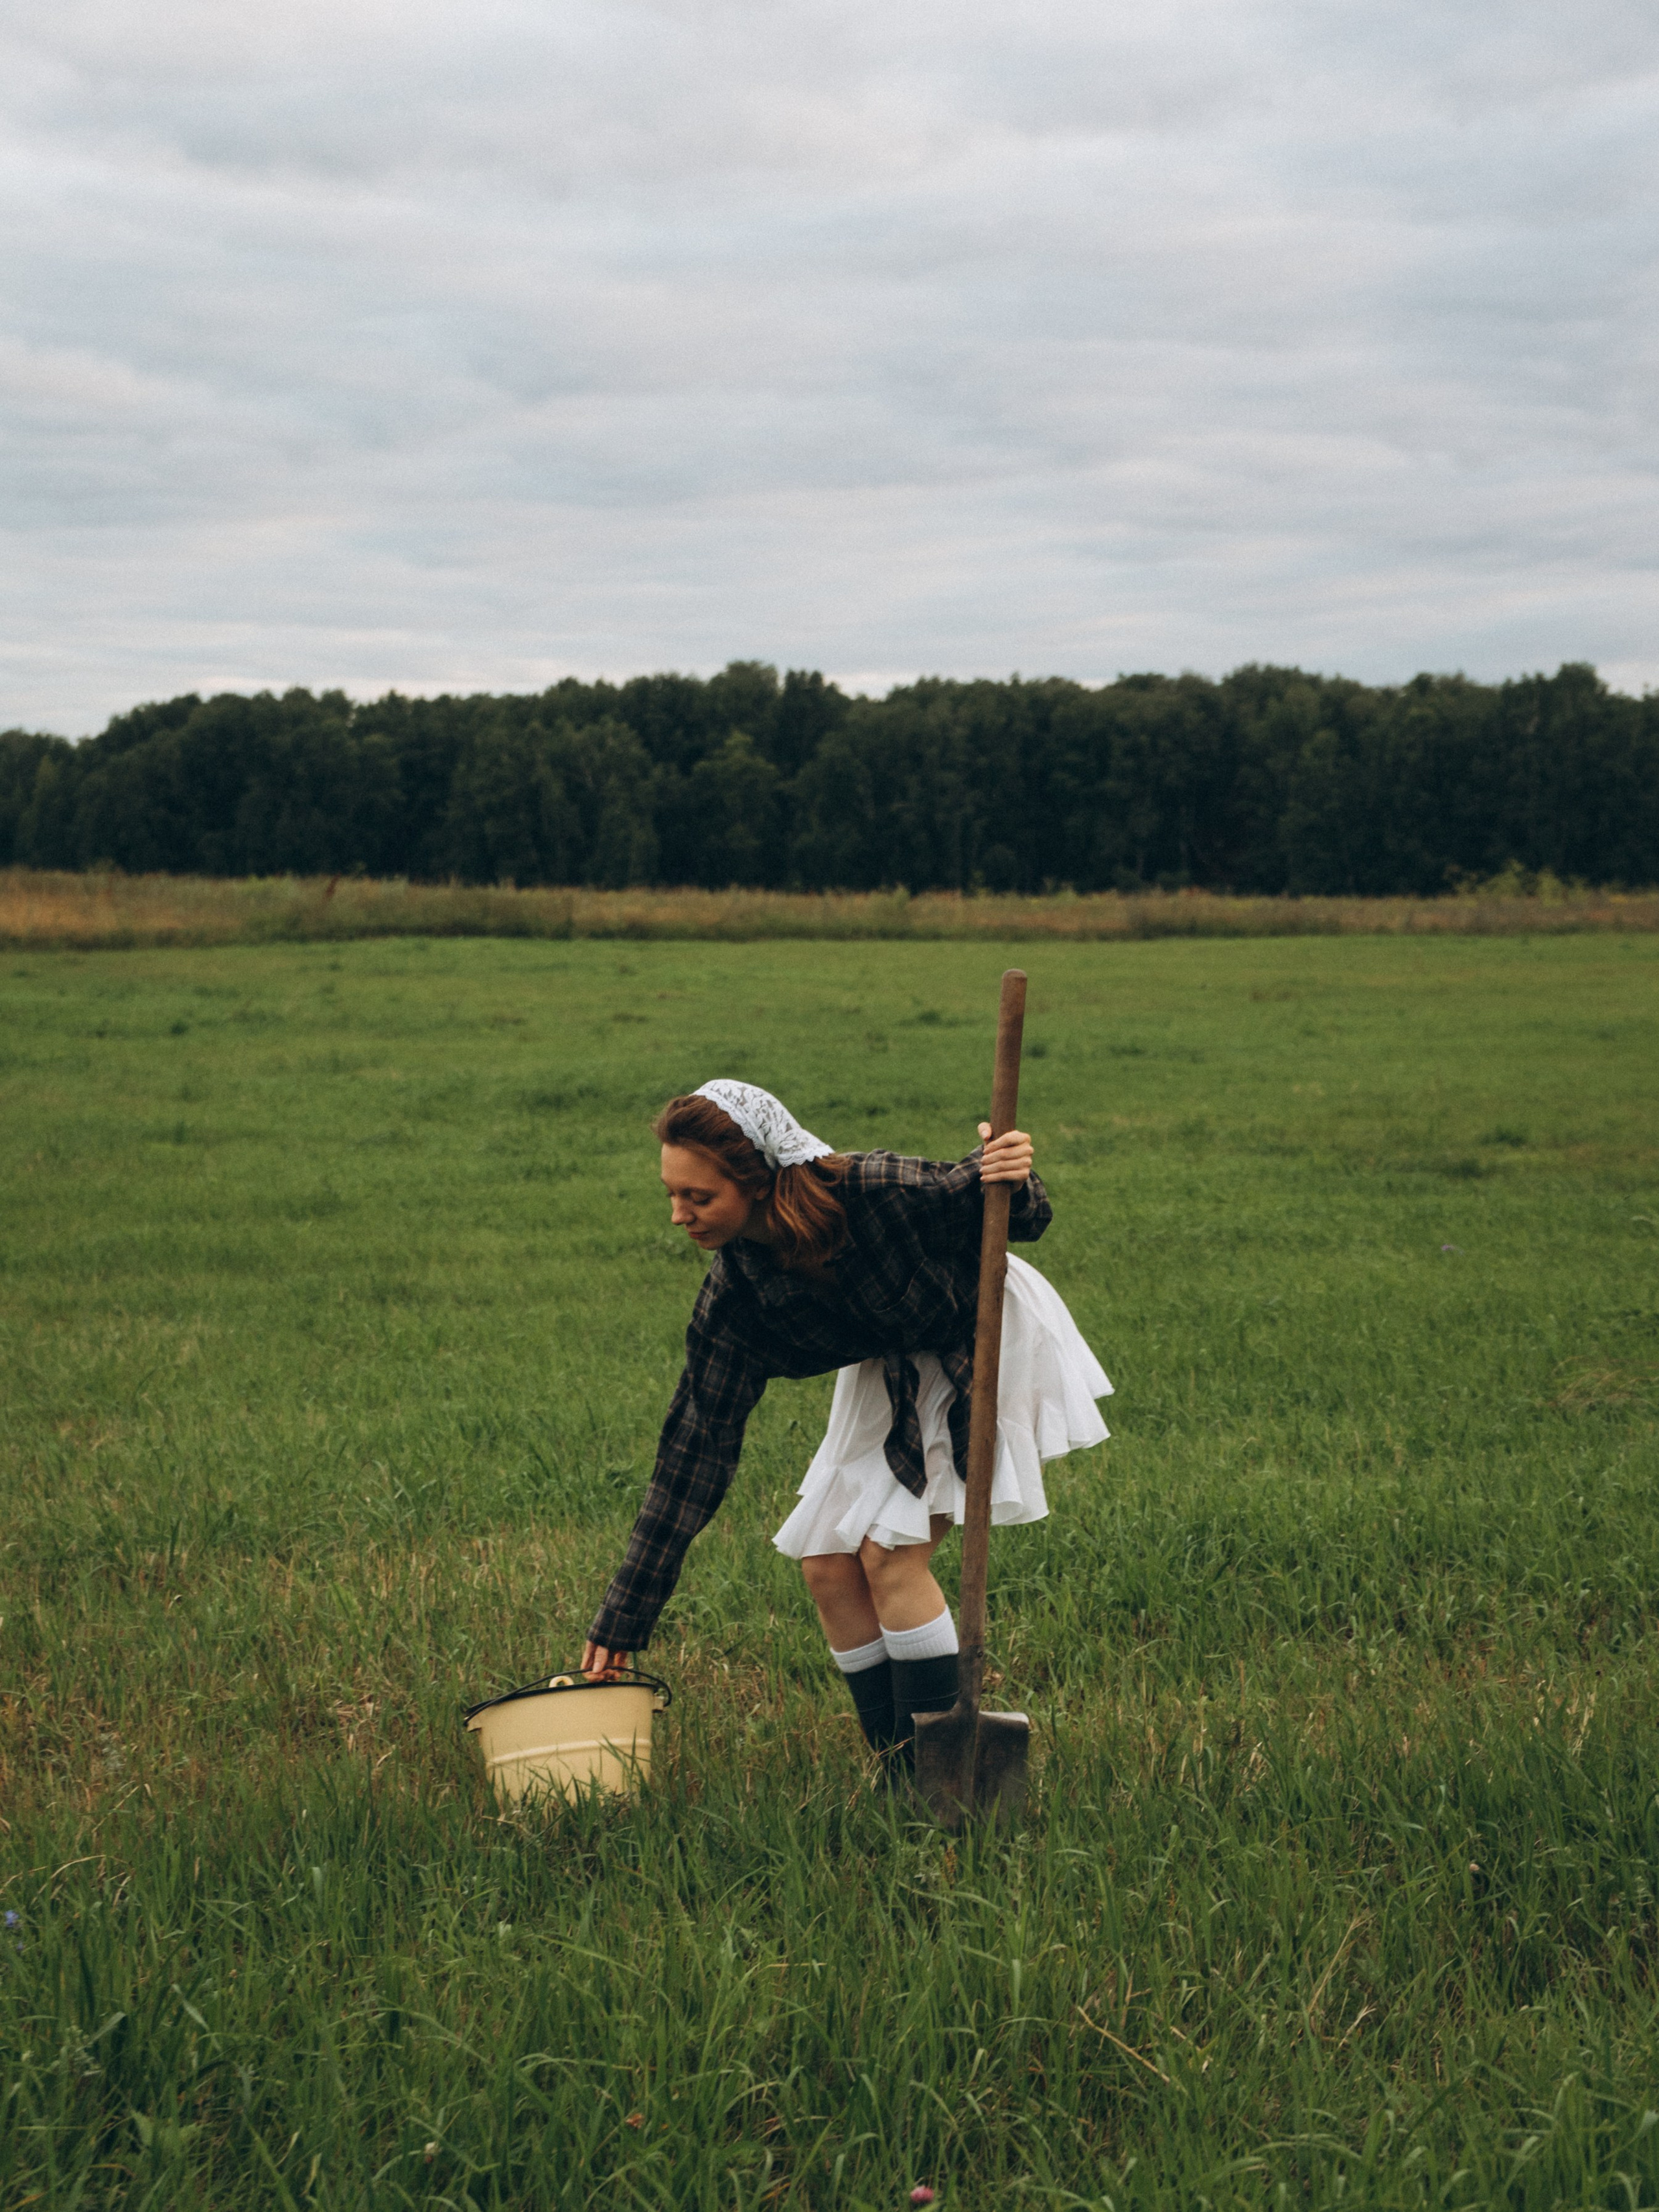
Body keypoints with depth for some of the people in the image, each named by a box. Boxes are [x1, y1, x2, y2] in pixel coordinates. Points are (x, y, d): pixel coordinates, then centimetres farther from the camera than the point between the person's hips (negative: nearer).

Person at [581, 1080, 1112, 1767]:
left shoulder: (872, 1192, -36)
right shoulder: (733, 1296, -20)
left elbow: (1023, 1223, -20)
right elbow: (697, 1444, -14)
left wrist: (1012, 1184, -48)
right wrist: (622, 1622, -14)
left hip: (989, 1336, -6)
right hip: (892, 1370, 6)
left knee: (890, 1548, -17)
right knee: (826, 1562, -2)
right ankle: (902, 1775, 10)